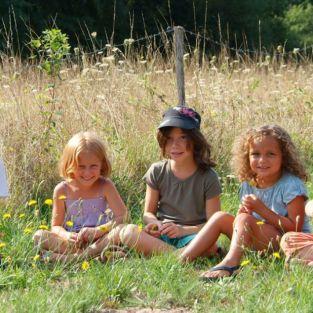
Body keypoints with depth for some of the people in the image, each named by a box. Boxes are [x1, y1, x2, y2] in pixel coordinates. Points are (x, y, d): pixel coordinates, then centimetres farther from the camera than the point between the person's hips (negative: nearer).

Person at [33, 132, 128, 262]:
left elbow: (122, 216, -9)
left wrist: (96, 231, -22)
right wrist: (66, 236, -22)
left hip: (99, 239, -1)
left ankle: (73, 257, -39)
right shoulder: (62, 190, 2)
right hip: (73, 242, 1)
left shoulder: (105, 186, -1)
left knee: (120, 231, -31)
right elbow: (56, 226, 3)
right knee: (39, 236, -23)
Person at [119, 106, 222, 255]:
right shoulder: (157, 172, 4)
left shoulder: (207, 177, -4)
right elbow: (148, 212, 10)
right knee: (128, 232, -29)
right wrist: (156, 224, -14)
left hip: (191, 236, -3)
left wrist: (182, 230, -19)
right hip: (161, 236, 3)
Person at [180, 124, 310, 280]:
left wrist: (261, 209, -22)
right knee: (221, 217, -4)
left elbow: (295, 228, -18)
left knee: (245, 220, -26)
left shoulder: (291, 185, -12)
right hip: (259, 243, 7)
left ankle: (230, 263, -43)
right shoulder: (248, 185, 8)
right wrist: (242, 211, -12)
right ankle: (182, 260, -13)